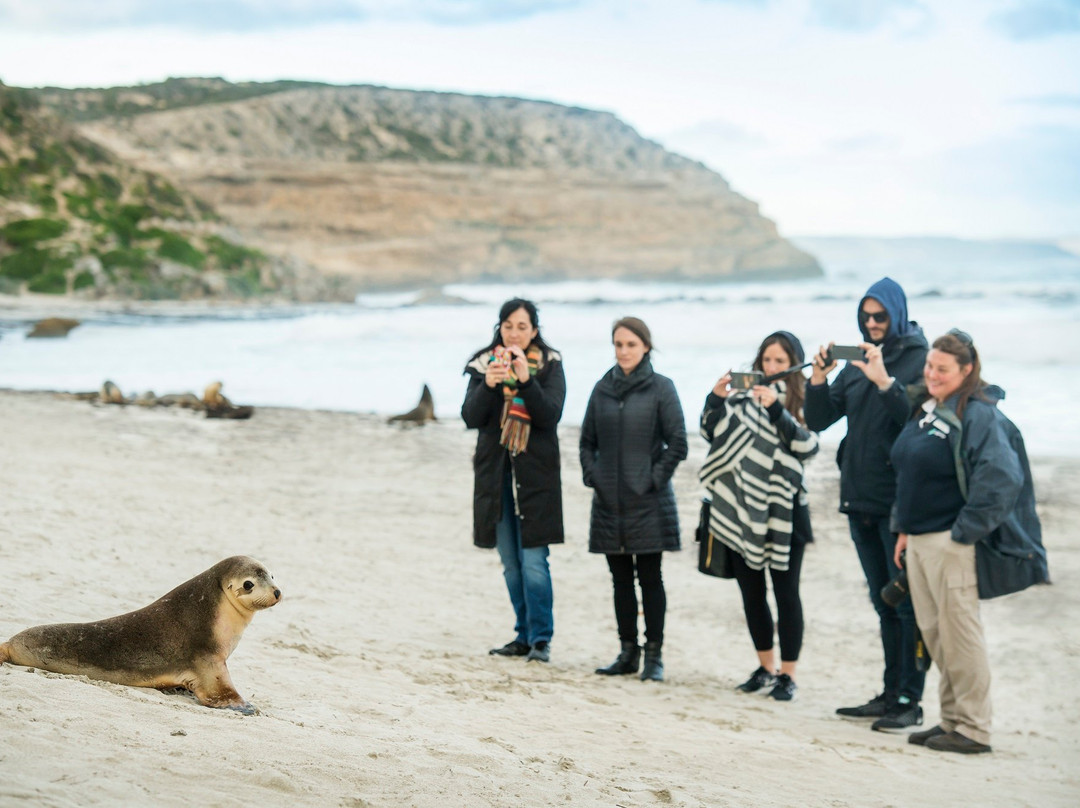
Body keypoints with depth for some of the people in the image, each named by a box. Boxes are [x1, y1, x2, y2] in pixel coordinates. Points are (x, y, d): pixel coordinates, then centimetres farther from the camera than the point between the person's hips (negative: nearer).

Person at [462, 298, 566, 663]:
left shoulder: (549, 365, 0)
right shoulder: (484, 364, 6)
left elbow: (551, 415, -13)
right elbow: (470, 417, -4)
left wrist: (526, 380, -24)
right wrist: (488, 385, -21)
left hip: (535, 472, -3)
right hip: (495, 472, 3)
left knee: (533, 561, -10)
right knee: (511, 564, 9)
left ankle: (541, 638, -3)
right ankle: (524, 635, 19)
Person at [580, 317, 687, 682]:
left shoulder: (660, 388, -3)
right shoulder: (603, 388, 9)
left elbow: (678, 443, -5)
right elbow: (587, 441, 17)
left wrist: (654, 478, -9)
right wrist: (591, 475, 5)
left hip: (648, 502, -4)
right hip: (609, 501, 4)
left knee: (650, 578, 0)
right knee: (620, 578, 9)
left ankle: (654, 655, 6)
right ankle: (628, 652, 17)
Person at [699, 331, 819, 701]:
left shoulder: (804, 400, 0)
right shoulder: (744, 396, 9)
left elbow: (808, 445, -15)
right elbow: (713, 432, 5)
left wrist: (776, 409, -24)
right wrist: (716, 399, -11)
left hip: (783, 509, -4)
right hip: (742, 507, 4)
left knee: (786, 593, 0)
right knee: (751, 591, 12)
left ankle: (787, 674, 8)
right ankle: (765, 667, 26)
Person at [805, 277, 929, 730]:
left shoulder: (918, 360, -6)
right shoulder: (857, 363, 14)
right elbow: (818, 421, 11)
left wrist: (885, 381, -28)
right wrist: (818, 379, -5)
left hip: (900, 501, -7)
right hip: (860, 500, 7)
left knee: (906, 603, -4)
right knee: (884, 603, 13)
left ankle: (910, 700, -1)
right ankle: (890, 694, 19)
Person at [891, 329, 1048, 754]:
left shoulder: (979, 416, -13)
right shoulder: (924, 410, 13)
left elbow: (1000, 481, -21)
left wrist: (964, 532, -18)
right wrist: (903, 528, 18)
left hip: (952, 543, -9)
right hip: (919, 541, 9)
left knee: (959, 632, -4)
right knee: (932, 632, 12)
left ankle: (973, 729, 3)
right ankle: (951, 719, 21)